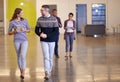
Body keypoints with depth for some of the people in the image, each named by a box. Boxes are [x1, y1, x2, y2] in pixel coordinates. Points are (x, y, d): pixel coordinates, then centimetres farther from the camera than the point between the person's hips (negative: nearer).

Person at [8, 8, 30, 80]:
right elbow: (9, 33, 2)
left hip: (24, 41, 0)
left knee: (23, 55, -17)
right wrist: (14, 31, -17)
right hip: (17, 41, 0)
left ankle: (23, 72, -13)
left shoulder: (25, 21, 1)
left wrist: (25, 30, -11)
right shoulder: (12, 22, -3)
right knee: (19, 57, 8)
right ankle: (21, 71, 23)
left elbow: (29, 30, 10)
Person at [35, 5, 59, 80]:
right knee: (46, 57, -8)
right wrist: (40, 34, -16)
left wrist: (46, 35, -19)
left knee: (50, 57, 12)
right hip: (44, 41, 0)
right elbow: (37, 30, 6)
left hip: (52, 40, 0)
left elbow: (56, 31, -11)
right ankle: (47, 73, -9)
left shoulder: (54, 19, -8)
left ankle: (50, 71, 28)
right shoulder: (39, 19, 0)